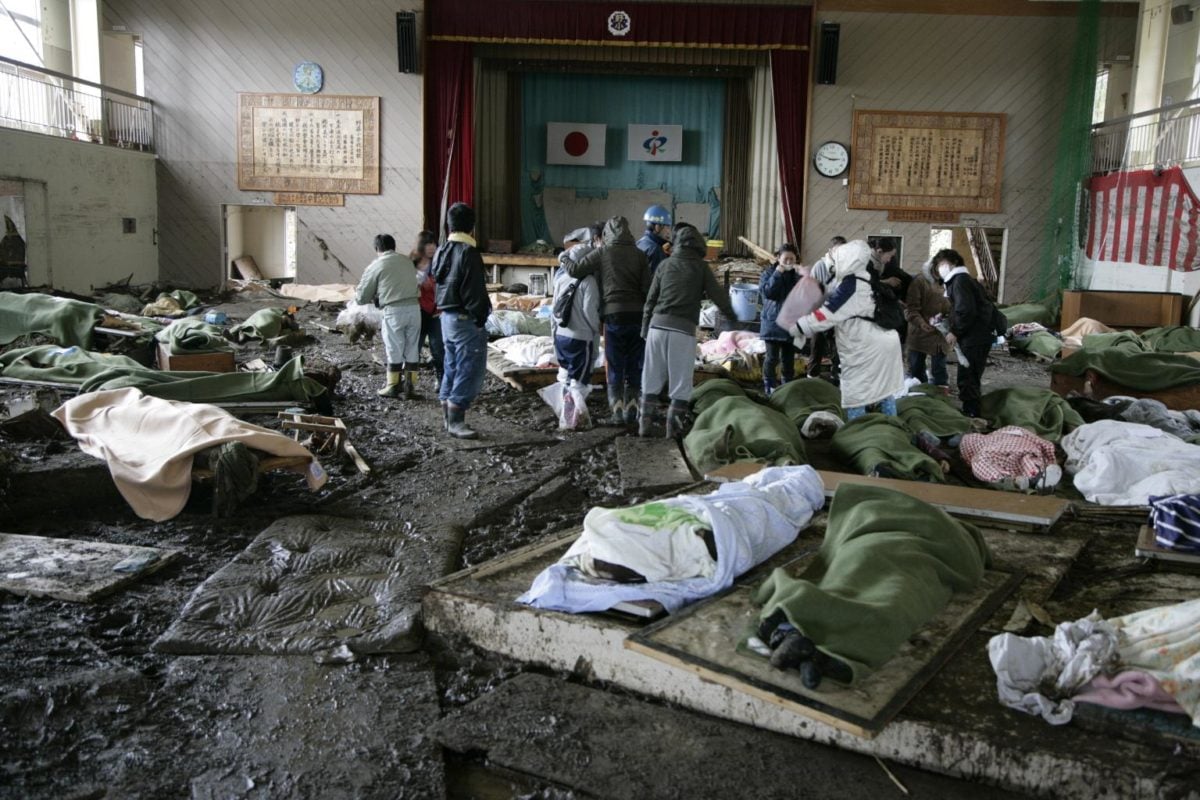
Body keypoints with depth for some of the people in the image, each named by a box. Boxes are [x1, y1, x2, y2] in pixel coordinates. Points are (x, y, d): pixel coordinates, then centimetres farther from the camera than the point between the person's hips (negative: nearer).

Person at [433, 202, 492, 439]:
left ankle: (449, 420, 21)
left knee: (451, 368, 15)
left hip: (447, 317, 10)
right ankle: (456, 422, -5)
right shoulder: (468, 252, -16)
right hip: (465, 319, -10)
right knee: (469, 370, -5)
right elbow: (474, 290, -18)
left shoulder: (441, 251, 13)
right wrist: (480, 317, -13)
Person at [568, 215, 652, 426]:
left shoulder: (602, 253, 0)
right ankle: (631, 412, 11)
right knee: (635, 367, 10)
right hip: (637, 315, 2)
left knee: (615, 368, 7)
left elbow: (574, 270, -2)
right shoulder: (639, 254, 5)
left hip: (614, 315, -2)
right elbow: (647, 288, 0)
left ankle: (618, 412, 4)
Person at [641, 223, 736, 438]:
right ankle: (674, 426, 2)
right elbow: (717, 295, 6)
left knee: (652, 378, 8)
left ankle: (647, 422, 8)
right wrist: (731, 315, 24)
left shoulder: (665, 265, 13)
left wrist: (645, 329, 19)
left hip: (658, 324, 3)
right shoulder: (700, 267, 5)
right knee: (680, 380, 4)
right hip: (684, 329, -3)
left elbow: (651, 299, 13)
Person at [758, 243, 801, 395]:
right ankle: (769, 386, 8)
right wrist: (777, 273, -20)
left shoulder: (797, 274, 8)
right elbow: (767, 292, -18)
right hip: (773, 322, -3)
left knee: (789, 358, 9)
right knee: (772, 357, -3)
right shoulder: (769, 272, -1)